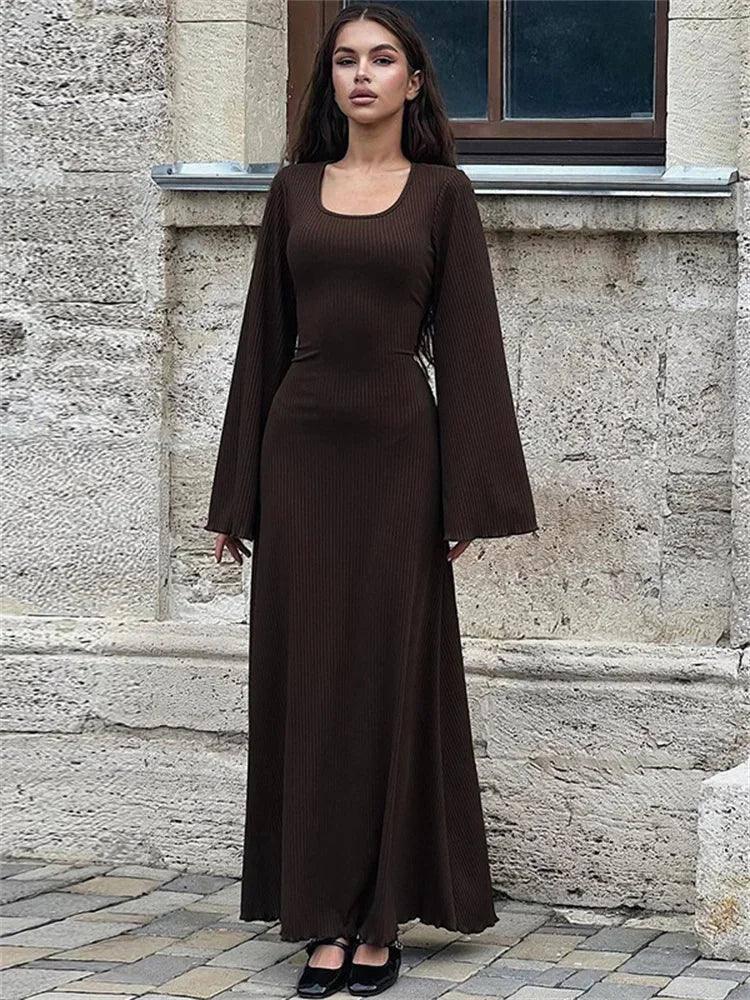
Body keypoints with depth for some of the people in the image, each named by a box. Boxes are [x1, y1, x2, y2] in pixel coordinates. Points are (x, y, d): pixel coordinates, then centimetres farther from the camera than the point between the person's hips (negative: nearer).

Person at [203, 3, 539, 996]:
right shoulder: (294, 188, 9)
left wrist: (466, 497, -8)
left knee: (391, 676, 1)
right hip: (301, 448, 3)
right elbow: (264, 338, 10)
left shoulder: (443, 193, 2)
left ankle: (381, 917, 9)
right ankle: (327, 919, 7)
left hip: (396, 449, -2)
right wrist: (235, 494, 7)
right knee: (308, 680, 2)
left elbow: (465, 342, -2)